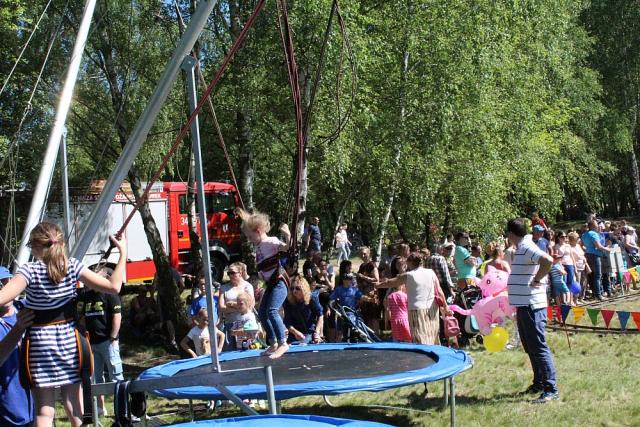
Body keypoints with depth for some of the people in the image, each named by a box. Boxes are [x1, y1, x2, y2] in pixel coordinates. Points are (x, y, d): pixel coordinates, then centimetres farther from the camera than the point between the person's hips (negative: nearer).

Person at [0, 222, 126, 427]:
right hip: (69, 339, 3)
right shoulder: (72, 266, -4)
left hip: (40, 342, -3)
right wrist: (123, 253, 1)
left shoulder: (30, 271, -11)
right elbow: (113, 286, -9)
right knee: (75, 407, 14)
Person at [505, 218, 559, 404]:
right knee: (530, 346, 19)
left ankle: (551, 389, -5)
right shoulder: (522, 249, 14)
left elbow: (548, 260, -33)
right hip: (524, 305, 11)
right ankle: (539, 383, 30)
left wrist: (536, 280, -23)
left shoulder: (527, 248, -17)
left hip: (531, 306, -11)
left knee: (538, 347, -8)